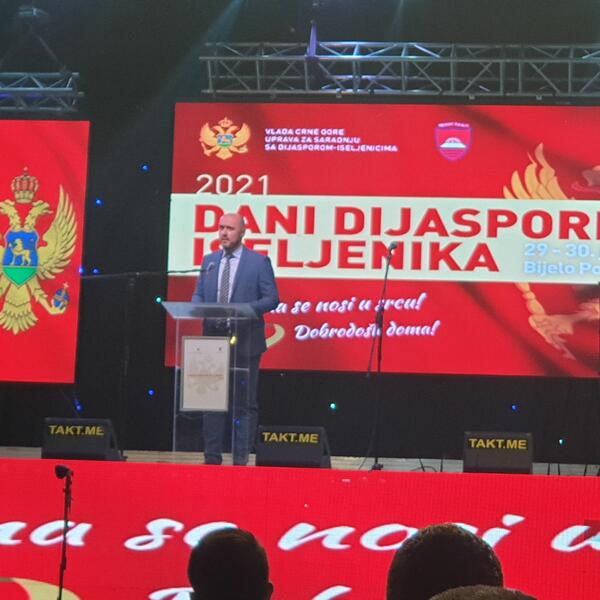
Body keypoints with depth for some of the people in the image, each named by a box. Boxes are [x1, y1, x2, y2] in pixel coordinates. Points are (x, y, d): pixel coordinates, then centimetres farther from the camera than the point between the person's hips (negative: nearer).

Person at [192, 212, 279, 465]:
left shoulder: (259, 262, -1)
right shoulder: (209, 260, 12)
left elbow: (272, 298, -5)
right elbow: (198, 295, 15)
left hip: (245, 343, -4)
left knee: (244, 403, 2)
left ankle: (241, 459, 6)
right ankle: (212, 457, 13)